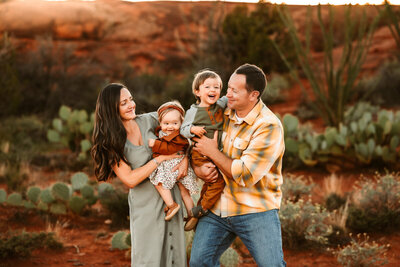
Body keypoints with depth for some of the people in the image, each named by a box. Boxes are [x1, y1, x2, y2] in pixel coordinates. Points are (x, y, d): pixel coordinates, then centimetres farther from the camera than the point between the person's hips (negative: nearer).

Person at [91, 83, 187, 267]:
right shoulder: (111, 143, -9)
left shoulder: (148, 120, 0)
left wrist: (185, 159, -7)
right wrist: (161, 158, -17)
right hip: (145, 205, -4)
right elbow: (130, 180, -15)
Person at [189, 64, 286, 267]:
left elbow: (244, 176, -23)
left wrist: (213, 152, -13)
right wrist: (196, 168, -5)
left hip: (256, 211, -5)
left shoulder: (269, 127, -17)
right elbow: (196, 141, 17)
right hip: (217, 208, 6)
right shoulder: (222, 112, 3)